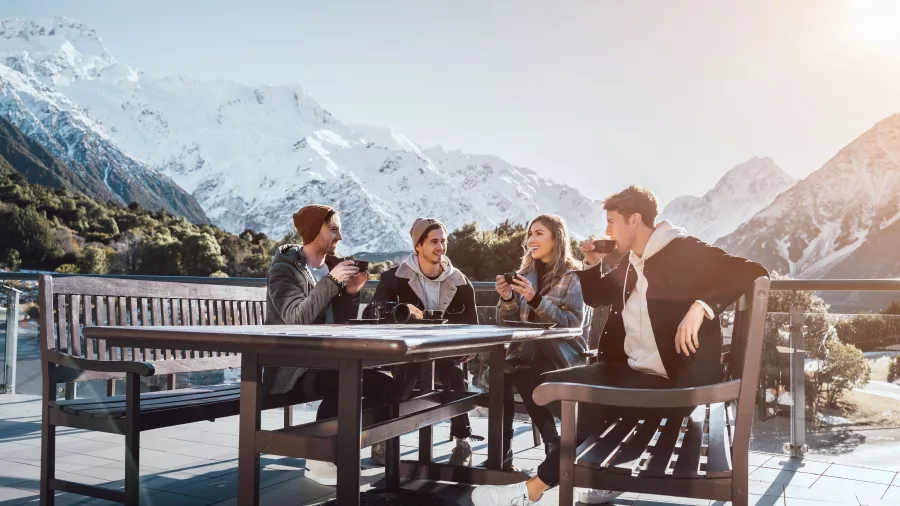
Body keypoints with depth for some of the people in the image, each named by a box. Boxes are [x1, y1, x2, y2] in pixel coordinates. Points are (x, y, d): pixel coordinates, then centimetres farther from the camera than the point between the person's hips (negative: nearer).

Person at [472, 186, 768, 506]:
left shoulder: (685, 251, -10)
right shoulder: (631, 262, 13)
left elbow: (753, 272, -18)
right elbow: (596, 298, 27)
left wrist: (700, 307, -30)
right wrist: (592, 264, 8)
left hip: (671, 381, -8)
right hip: (630, 369, 8)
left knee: (591, 404, -20)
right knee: (552, 384, -1)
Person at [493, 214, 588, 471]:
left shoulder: (573, 277, -2)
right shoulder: (525, 274, 13)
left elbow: (573, 323, -14)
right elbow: (509, 324, 12)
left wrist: (536, 299, -23)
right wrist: (507, 298, -9)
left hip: (560, 354, -4)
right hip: (527, 351, 4)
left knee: (525, 380, -33)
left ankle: (554, 445, -12)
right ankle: (502, 450, -17)